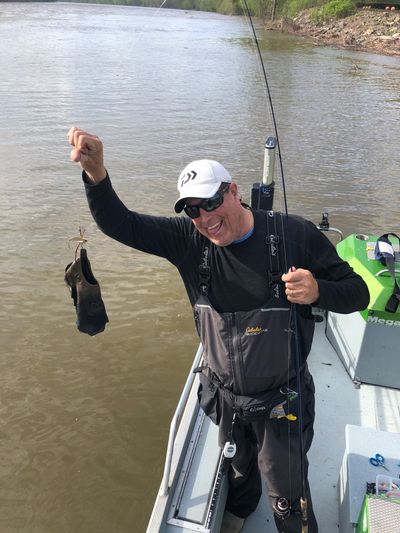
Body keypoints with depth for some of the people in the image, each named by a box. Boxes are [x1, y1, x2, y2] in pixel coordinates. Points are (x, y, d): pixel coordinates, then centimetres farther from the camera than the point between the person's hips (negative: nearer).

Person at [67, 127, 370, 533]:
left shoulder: (293, 235, -20)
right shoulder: (190, 240, -12)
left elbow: (357, 294, -12)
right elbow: (118, 224, -17)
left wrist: (318, 290, -34)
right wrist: (95, 172, -36)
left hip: (281, 400, -3)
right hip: (224, 395, 4)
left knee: (287, 492, 16)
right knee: (236, 469, 32)